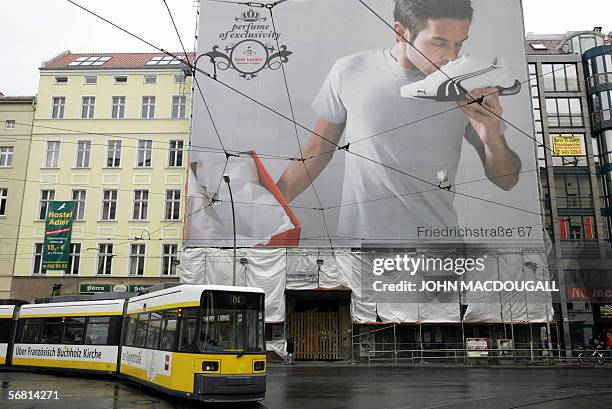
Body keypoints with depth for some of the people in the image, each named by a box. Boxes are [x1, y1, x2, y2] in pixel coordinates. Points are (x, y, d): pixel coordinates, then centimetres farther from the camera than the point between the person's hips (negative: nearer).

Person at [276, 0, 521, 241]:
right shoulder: (349, 72, -9)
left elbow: (507, 181, 0)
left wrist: (492, 140, -20)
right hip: (357, 232, 0)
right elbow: (318, 149, 3)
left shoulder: (469, 87, -6)